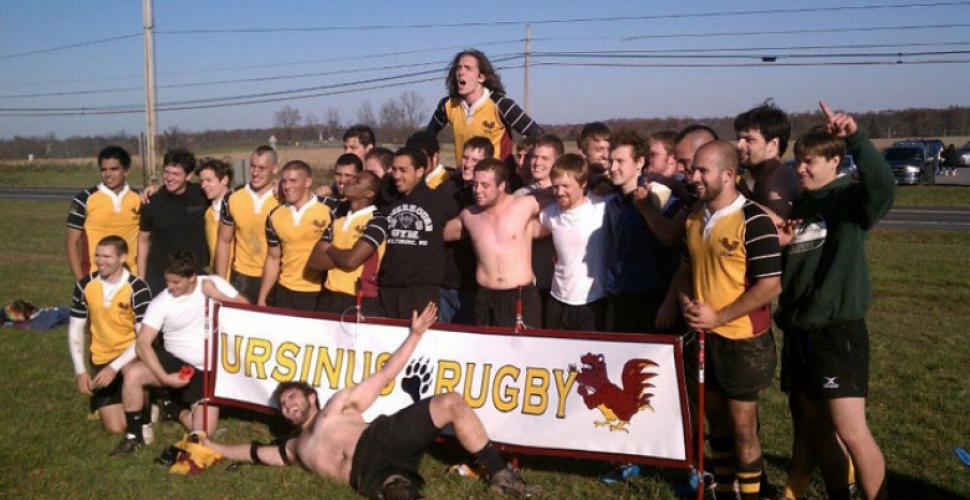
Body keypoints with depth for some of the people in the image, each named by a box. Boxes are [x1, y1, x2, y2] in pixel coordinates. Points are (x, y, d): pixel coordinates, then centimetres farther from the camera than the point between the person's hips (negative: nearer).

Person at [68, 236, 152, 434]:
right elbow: (75, 330, 0)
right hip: (102, 360, 2)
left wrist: (115, 367, -29)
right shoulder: (85, 286, -7)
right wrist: (81, 371, -8)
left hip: (130, 357, -2)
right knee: (115, 427, -7)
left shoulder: (137, 289, -19)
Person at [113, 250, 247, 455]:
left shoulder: (214, 283, -8)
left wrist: (216, 295, -24)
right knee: (133, 373, -30)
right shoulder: (161, 302, -11)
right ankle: (133, 436, -7)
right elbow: (142, 344, -16)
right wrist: (165, 377, -26)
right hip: (173, 361, 0)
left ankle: (177, 410, 24)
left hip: (207, 371, 0)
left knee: (203, 434, -10)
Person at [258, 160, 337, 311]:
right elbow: (273, 259, 12)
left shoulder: (331, 209, -10)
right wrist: (262, 298, 9)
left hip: (320, 294, -4)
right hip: (285, 293, 4)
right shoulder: (275, 216, 4)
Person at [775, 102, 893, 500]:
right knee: (813, 424, 13)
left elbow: (883, 186, -31)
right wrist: (779, 243, -3)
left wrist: (855, 138, -45)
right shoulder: (800, 205, 13)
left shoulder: (850, 197, -7)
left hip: (838, 330, -7)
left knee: (851, 431, -9)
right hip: (797, 329, 7)